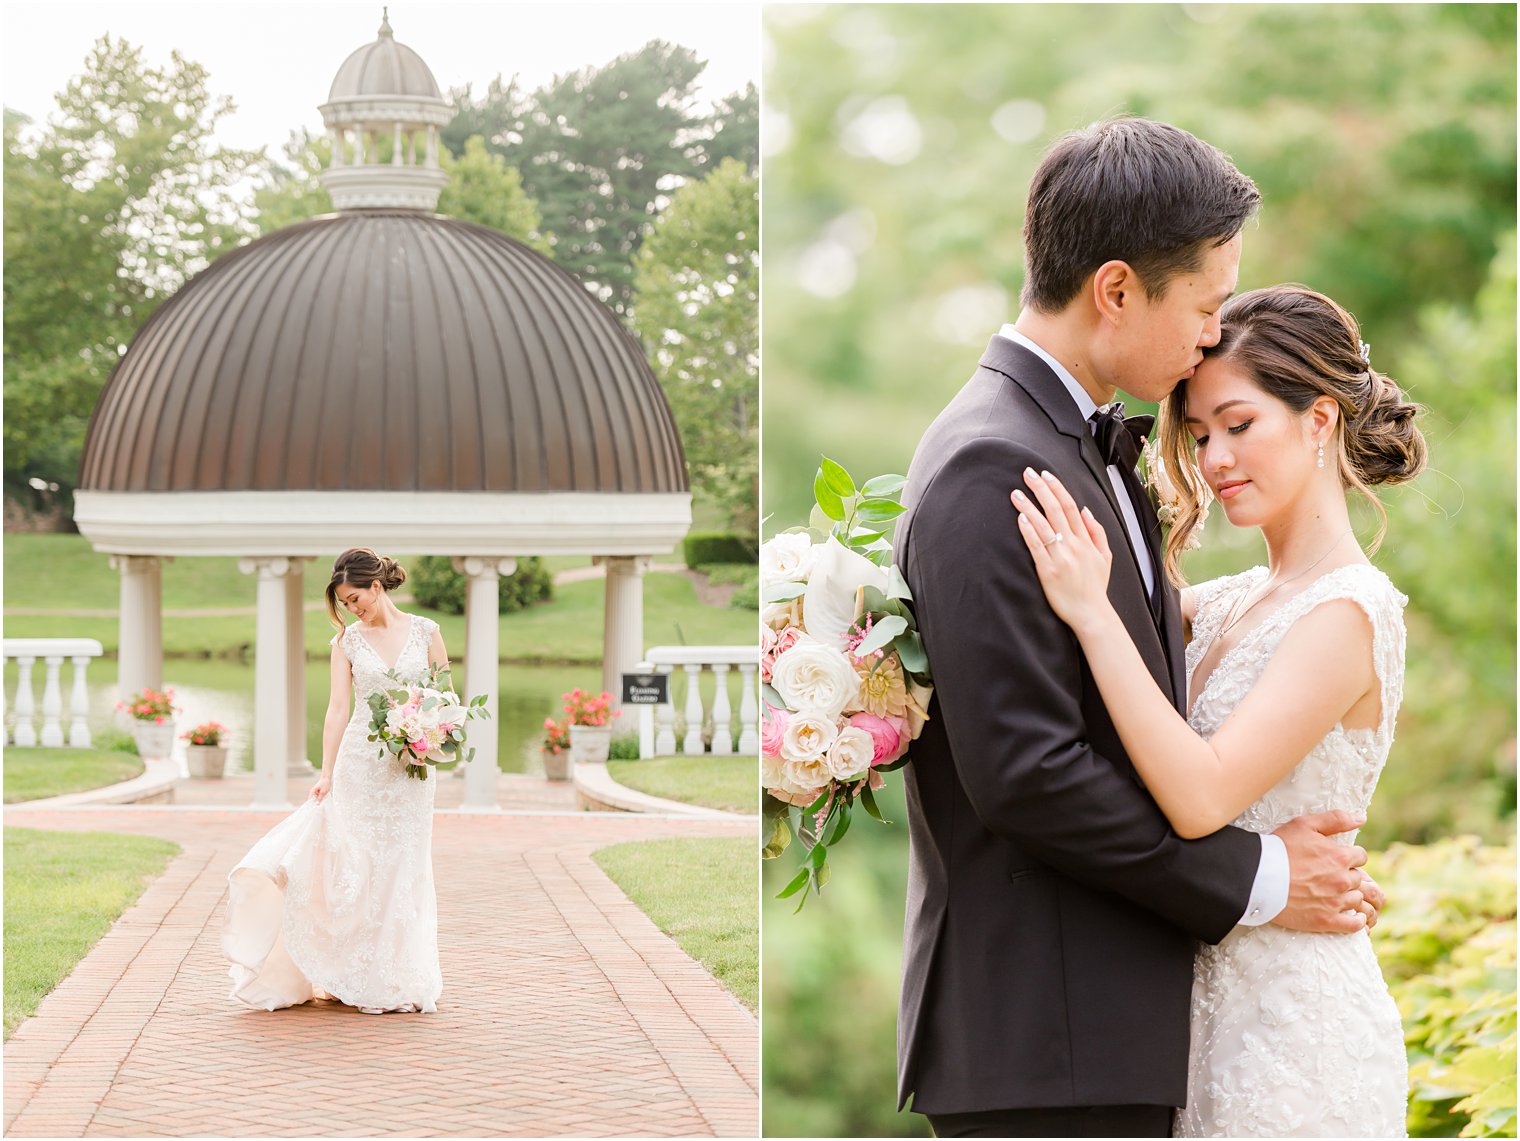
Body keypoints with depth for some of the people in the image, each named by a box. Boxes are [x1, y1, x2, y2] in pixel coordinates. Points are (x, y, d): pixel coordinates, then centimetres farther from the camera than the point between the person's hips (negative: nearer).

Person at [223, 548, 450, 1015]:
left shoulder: (425, 632, 3)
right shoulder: (347, 640, 4)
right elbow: (338, 708, -1)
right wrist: (326, 774, -8)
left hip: (409, 769, 0)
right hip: (360, 762, 0)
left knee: (402, 868, 4)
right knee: (356, 866, -1)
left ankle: (400, 980, 12)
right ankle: (361, 979, 6)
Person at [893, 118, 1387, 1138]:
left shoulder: (1087, 448, 16)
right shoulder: (992, 468, -16)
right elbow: (1022, 768, -21)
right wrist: (1252, 882, -12)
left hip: (1110, 1027, 10)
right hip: (1039, 1042, -10)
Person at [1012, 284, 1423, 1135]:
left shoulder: (1349, 612, -15)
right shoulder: (1236, 604, 10)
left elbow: (1203, 796, -24)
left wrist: (1092, 614, -26)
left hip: (1297, 1030, -8)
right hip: (1217, 1002, 8)